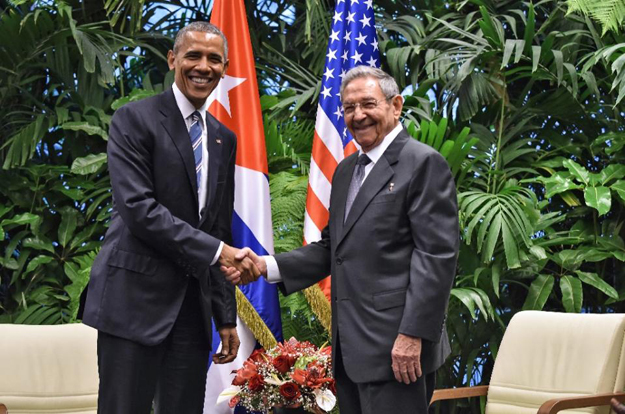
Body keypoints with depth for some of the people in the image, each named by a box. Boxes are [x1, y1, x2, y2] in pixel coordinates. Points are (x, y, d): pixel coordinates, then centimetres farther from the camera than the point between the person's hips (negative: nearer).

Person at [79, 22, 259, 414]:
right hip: (136, 296, -6)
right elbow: (138, 207, -15)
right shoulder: (135, 119, -4)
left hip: (194, 303, 6)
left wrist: (226, 316, 14)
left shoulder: (224, 139, 15)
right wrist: (215, 250, -19)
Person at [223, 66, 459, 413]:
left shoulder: (424, 163, -8)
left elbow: (437, 254, -14)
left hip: (396, 346, -8)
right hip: (350, 346, 8)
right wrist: (266, 266, 4)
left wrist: (413, 334, -19)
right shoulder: (347, 169, 18)